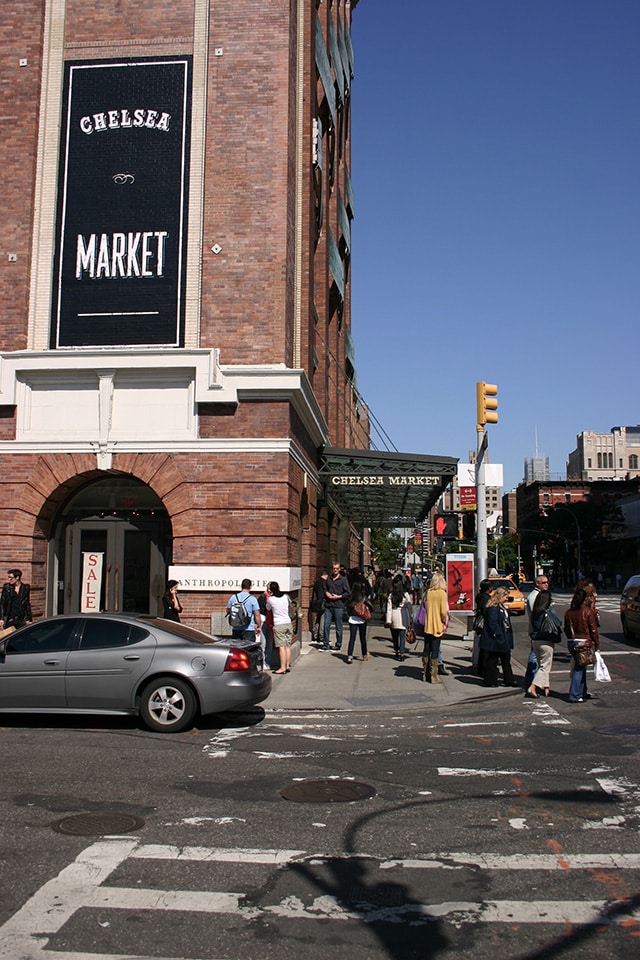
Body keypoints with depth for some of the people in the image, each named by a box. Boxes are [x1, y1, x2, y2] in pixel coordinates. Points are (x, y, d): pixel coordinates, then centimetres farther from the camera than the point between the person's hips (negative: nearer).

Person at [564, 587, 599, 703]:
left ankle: (583, 692, 29)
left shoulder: (569, 612, 6)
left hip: (571, 642, 6)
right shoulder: (588, 611, -9)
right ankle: (574, 696, -4)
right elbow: (593, 630, -7)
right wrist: (597, 645, -1)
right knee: (579, 668, -2)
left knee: (581, 666, 19)